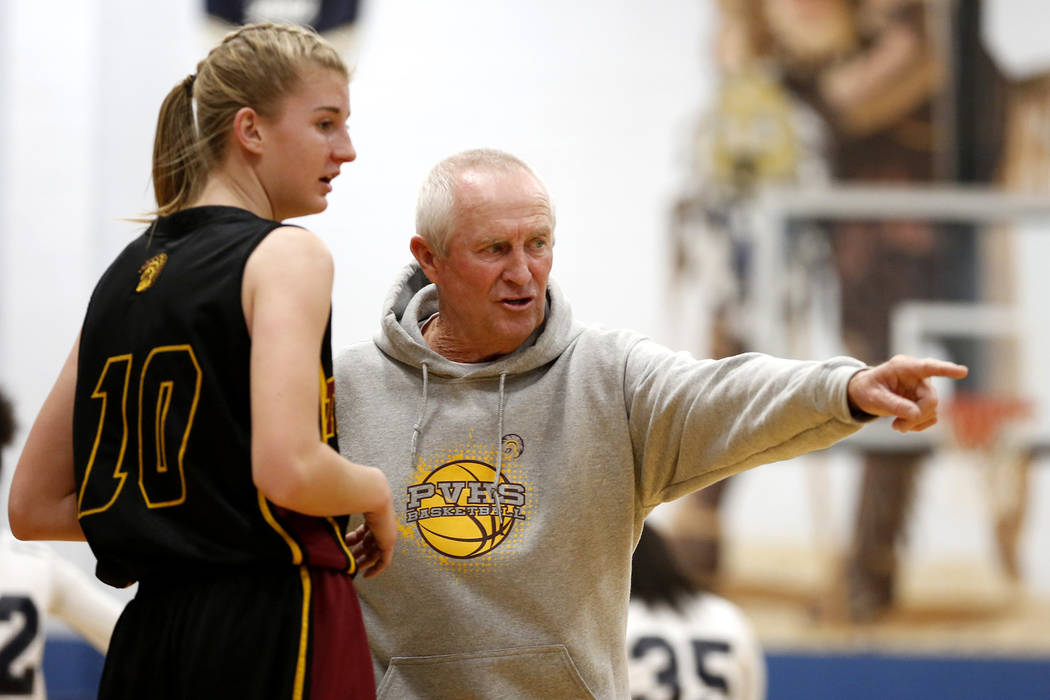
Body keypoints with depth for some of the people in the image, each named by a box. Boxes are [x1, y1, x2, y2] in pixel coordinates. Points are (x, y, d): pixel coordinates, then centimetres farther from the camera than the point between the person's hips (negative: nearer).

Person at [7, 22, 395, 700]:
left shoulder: (126, 272, 15)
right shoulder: (287, 254, -7)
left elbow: (34, 509, 15)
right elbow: (288, 471, -22)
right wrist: (377, 491, -2)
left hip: (146, 640, 8)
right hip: (274, 633, -7)